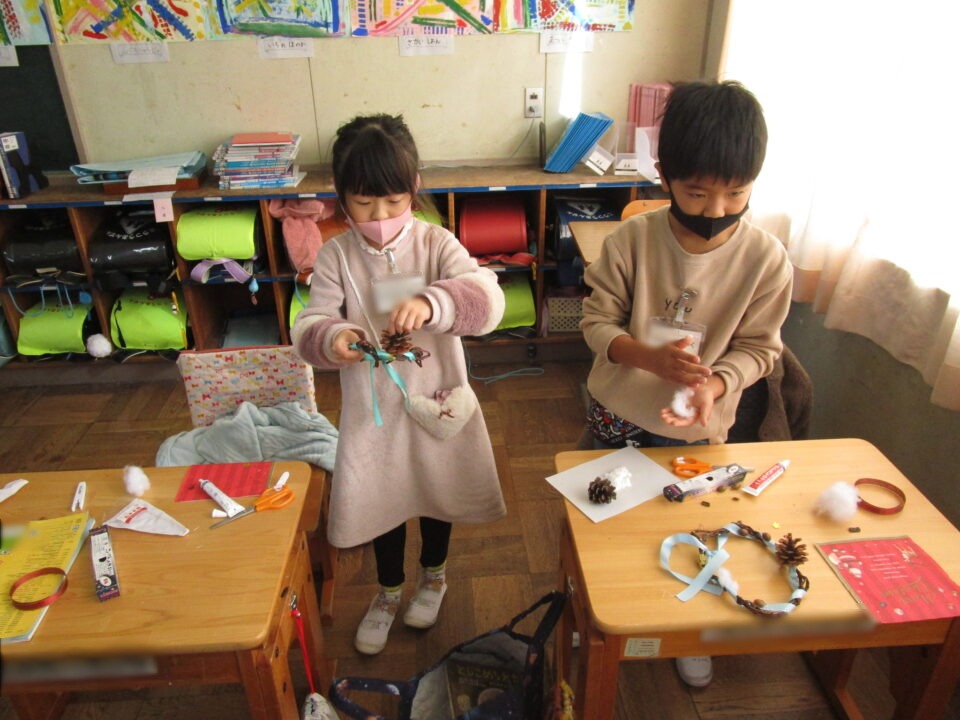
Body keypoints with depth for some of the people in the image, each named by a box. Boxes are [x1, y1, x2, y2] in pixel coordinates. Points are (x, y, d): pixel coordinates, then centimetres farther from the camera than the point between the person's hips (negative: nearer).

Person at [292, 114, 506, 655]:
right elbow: (308, 326, -12)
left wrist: (431, 303, -47)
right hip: (371, 406, 1)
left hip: (436, 400, 0)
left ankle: (434, 574, 52)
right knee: (382, 498, 19)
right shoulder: (336, 256, -9)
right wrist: (332, 338, -36)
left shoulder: (436, 244, -13)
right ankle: (389, 590, 47)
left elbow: (488, 299, -27)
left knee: (438, 491, 21)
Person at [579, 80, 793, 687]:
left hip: (698, 426, 0)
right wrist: (649, 357, -31)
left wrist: (713, 385, -28)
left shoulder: (767, 258, -16)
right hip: (617, 412, 1)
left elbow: (759, 347, -8)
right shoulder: (632, 239, -17)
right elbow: (598, 320, -12)